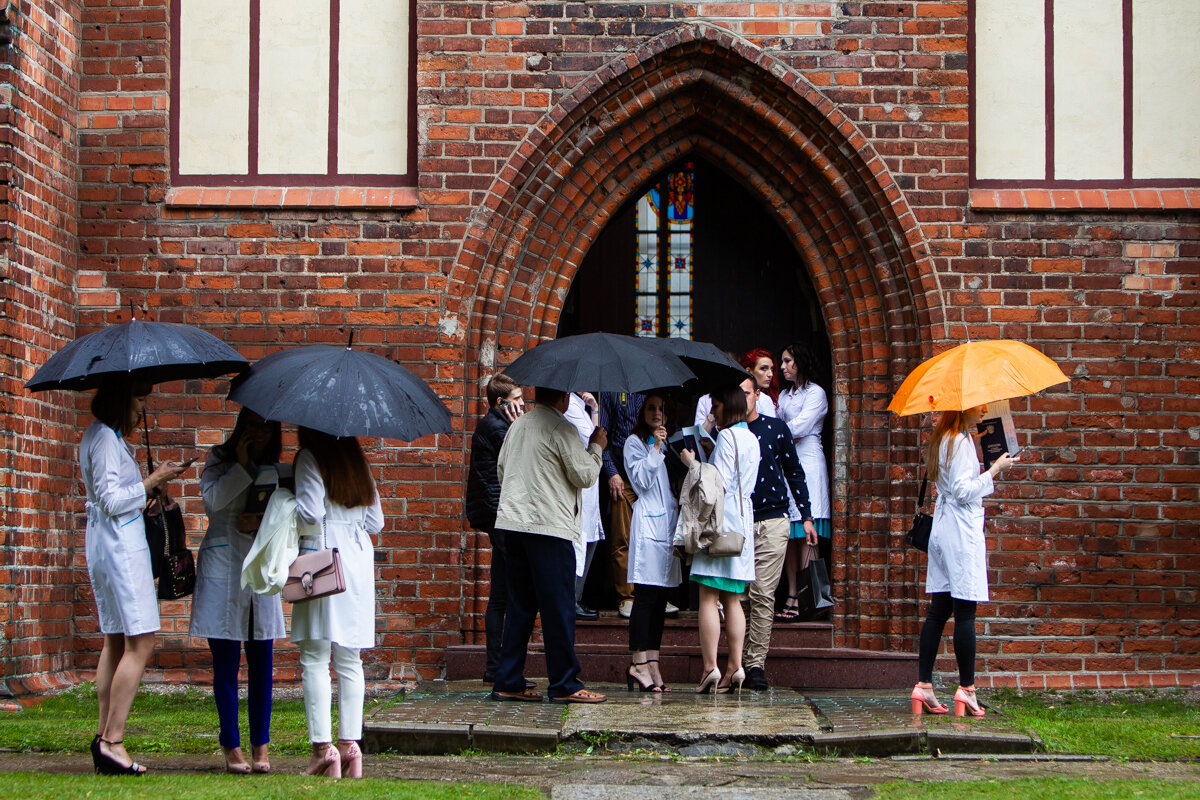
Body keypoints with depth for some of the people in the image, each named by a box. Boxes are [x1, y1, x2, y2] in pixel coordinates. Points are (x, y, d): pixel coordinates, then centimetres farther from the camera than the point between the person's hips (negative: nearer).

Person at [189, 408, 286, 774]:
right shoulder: (220, 459, 5)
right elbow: (212, 499, -12)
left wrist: (261, 524, -11)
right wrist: (242, 465, -12)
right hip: (223, 568, -3)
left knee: (262, 662, 1)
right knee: (225, 663, -1)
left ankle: (260, 748, 8)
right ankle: (232, 748, 5)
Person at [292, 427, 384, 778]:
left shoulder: (309, 457, -4)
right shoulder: (357, 460, 15)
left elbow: (310, 514, -14)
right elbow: (376, 522, 15)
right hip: (359, 560, 6)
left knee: (315, 658, -4)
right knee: (350, 660, 7)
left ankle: (323, 746, -9)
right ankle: (350, 743, 4)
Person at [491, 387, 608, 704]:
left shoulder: (517, 426, 13)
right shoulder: (560, 429, -10)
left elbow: (501, 469, 22)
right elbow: (584, 475, -8)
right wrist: (596, 448, 8)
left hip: (511, 522, 8)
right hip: (549, 526, -8)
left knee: (519, 606, 11)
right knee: (558, 607, -2)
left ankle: (508, 682, 11)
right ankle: (564, 684, 1)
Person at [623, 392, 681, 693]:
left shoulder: (670, 441, 20)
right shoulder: (635, 442, 0)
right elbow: (641, 480, -11)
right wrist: (655, 449, -14)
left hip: (669, 520, 7)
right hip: (648, 520, -7)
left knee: (662, 596, 5)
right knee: (646, 595, -10)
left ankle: (651, 663, 7)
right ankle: (638, 663, -9)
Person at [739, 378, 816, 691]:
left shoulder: (776, 429, 7)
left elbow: (795, 474, 13)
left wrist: (806, 517, 10)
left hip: (772, 521, -1)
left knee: (763, 595, -6)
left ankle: (756, 664, -4)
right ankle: (739, 662, 6)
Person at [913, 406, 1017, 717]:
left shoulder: (942, 439, 16)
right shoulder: (962, 441, -13)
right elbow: (963, 490, -18)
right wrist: (994, 469, -12)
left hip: (942, 529, 9)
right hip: (962, 531, -9)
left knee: (938, 612, 7)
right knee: (965, 612, -5)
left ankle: (923, 686, 6)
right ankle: (966, 690, -3)